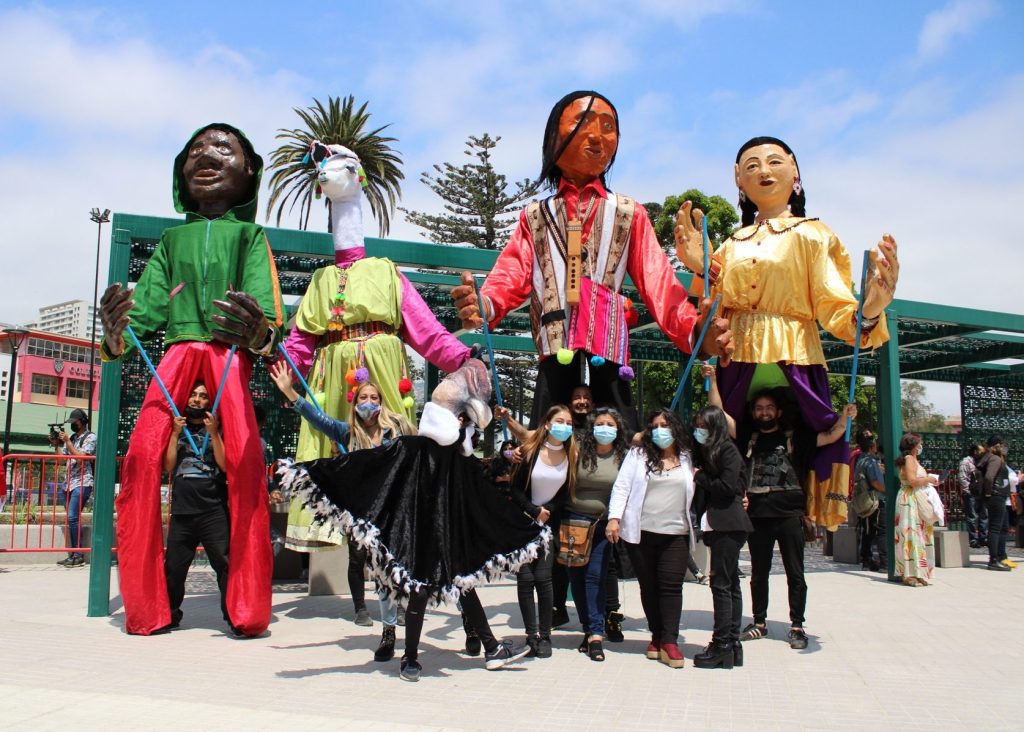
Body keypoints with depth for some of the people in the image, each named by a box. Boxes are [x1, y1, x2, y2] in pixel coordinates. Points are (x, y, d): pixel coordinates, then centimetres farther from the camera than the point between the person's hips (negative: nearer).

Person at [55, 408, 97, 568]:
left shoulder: (90, 437, -2)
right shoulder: (72, 437, 18)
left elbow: (81, 458, -14)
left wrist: (67, 442, -11)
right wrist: (59, 444, 4)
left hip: (82, 483, -8)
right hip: (70, 483, 8)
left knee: (72, 517, -16)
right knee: (72, 519, 7)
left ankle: (78, 555, -14)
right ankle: (73, 555, 11)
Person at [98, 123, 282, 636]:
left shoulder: (250, 234, 15)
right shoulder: (172, 239, 24)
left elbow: (266, 298, -2)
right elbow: (148, 302, 11)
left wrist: (260, 331, -27)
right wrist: (117, 335, -13)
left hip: (230, 350, -3)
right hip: (179, 348, 3)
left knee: (246, 461, -20)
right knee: (141, 455, -16)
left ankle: (249, 609, -12)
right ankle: (145, 609, -5)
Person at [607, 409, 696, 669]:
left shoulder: (688, 459, 9)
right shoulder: (638, 455, 5)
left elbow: (696, 493, 13)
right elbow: (621, 487, 0)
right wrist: (614, 517, -10)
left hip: (676, 534, 0)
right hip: (640, 532, 0)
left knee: (671, 585, -7)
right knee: (648, 586, 6)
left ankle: (669, 641, -5)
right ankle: (657, 635, 16)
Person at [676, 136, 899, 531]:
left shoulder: (813, 235, 6)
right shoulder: (733, 245, 17)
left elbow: (833, 308, -6)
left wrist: (867, 313, -27)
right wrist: (701, 270, -6)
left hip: (792, 362, -3)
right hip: (735, 365, 4)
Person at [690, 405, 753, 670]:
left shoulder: (728, 450, -7)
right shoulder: (704, 452, 19)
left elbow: (727, 486, -16)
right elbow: (702, 493, 18)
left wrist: (700, 479, -6)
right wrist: (699, 481, -2)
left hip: (728, 525, -9)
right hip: (716, 526, 9)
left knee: (721, 583, -8)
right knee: (730, 583, 11)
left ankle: (722, 646, -5)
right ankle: (733, 643, 15)